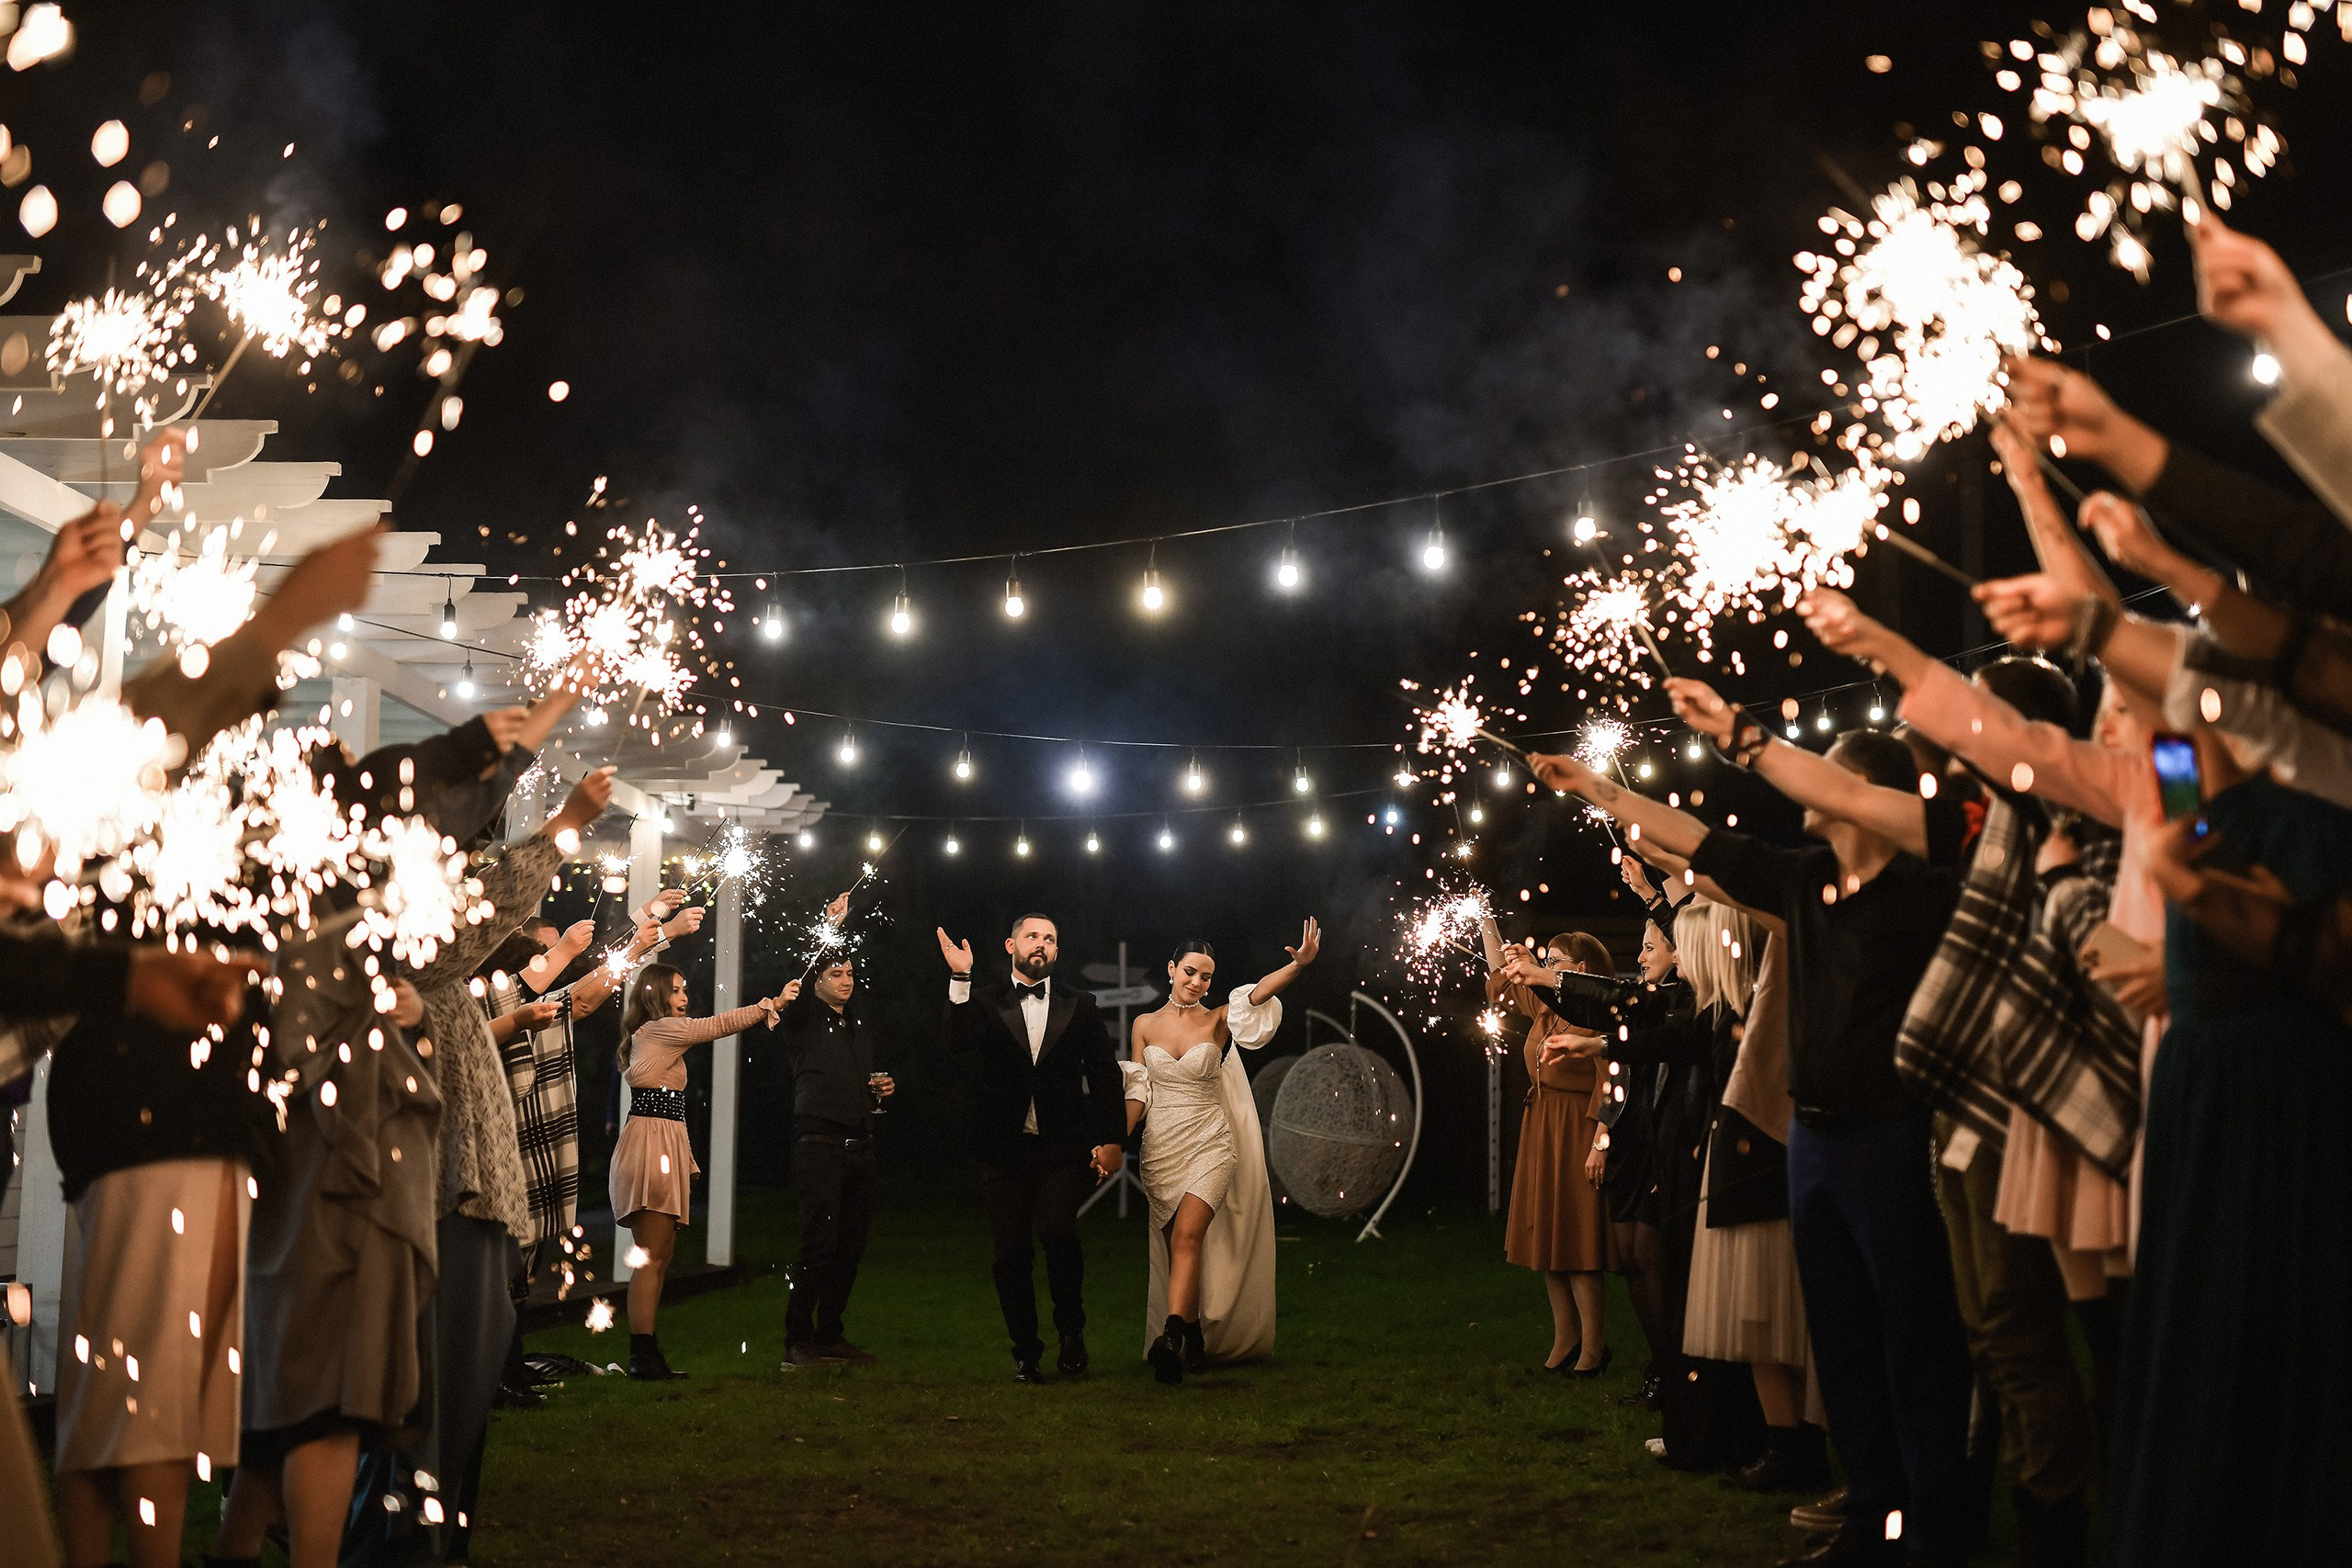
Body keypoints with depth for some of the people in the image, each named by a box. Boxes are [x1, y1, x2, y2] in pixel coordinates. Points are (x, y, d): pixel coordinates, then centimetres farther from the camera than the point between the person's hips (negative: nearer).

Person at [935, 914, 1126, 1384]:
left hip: (1063, 1148, -1)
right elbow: (953, 1044, -12)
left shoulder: (1079, 1006, 10)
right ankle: (1026, 1353, 17)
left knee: (1055, 1230, -21)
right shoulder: (983, 1002, 6)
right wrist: (960, 980, -21)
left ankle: (1071, 1329, 2)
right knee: (1010, 1252, 2)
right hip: (1004, 1148, 1)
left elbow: (1105, 1076, 9)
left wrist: (1113, 1140, 1)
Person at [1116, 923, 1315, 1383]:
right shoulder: (1145, 1024, 9)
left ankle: (1170, 1339, -32)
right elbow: (1138, 1091, 9)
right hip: (1161, 1149, 3)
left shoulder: (1218, 1021, 1)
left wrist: (1298, 964, -35)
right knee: (1176, 1246, 5)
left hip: (1209, 1145, -3)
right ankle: (1194, 1345, 14)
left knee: (1188, 1235, -20)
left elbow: (1258, 994, -17)